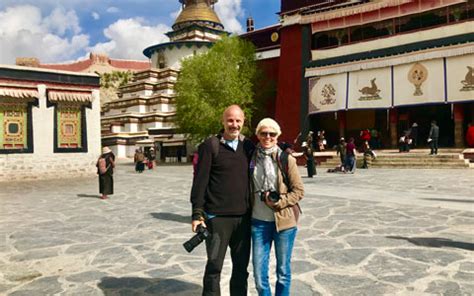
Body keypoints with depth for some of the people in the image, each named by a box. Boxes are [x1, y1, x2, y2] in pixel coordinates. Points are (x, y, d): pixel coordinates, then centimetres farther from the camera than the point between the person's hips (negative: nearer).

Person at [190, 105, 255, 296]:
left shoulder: (248, 147, 8)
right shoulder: (210, 146, -4)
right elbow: (200, 181, -7)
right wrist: (197, 213, -11)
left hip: (243, 217, 4)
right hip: (217, 217, -4)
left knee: (241, 267, 14)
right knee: (214, 267, 7)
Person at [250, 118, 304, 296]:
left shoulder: (286, 159, -6)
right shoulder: (252, 158, 3)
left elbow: (298, 191, -4)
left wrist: (278, 202, -16)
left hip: (283, 221, -2)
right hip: (259, 222, 2)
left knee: (283, 270, 13)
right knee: (259, 272, 8)